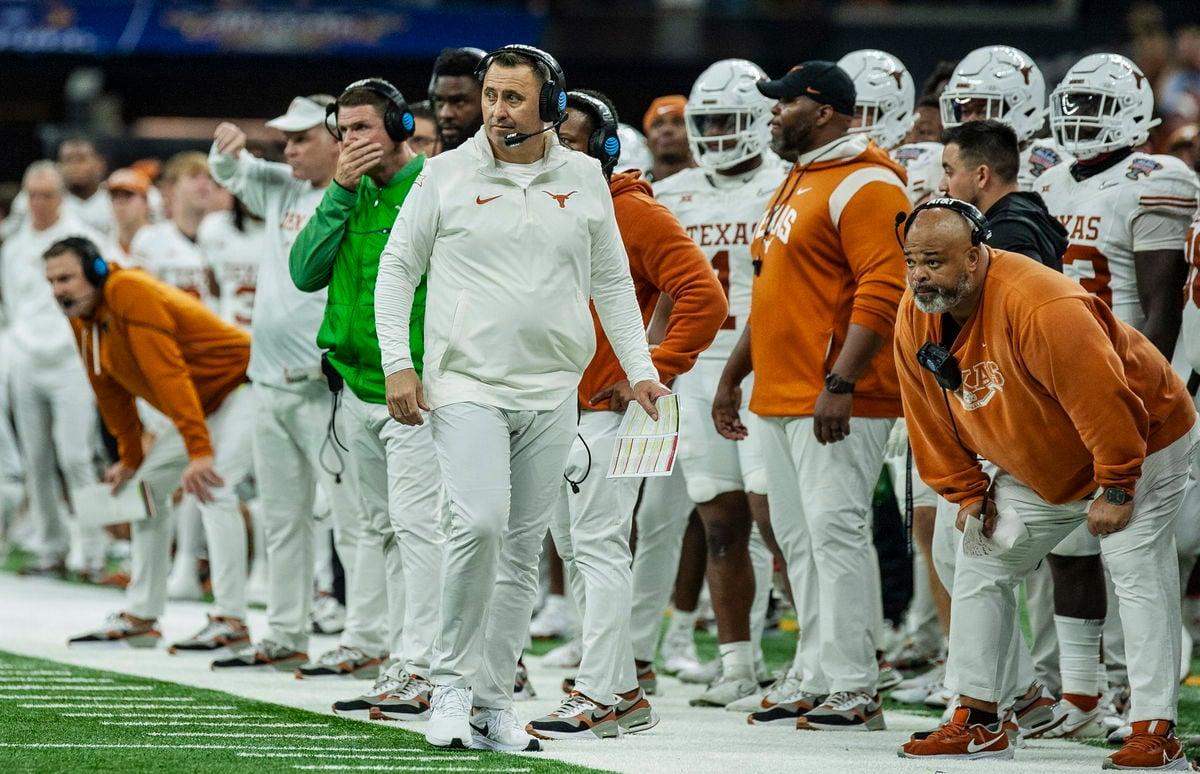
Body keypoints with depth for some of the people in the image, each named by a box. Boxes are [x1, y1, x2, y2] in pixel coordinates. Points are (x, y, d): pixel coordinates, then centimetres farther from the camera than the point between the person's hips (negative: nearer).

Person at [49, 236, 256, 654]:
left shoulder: (131, 294, -28)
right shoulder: (84, 319, 1)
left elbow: (169, 375, -33)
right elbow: (111, 391, 13)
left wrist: (199, 451, -37)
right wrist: (129, 458, 14)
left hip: (240, 387, -10)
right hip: (199, 405, 10)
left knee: (213, 489, -24)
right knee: (148, 486, 10)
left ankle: (231, 621, -23)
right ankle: (140, 616, 17)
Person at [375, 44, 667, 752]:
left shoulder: (584, 180, 8)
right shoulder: (447, 175, 1)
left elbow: (613, 281, 16)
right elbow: (397, 268, 6)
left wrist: (641, 368, 8)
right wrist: (398, 365, -3)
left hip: (551, 392, 3)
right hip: (466, 382, -3)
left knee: (524, 547, 5)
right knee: (480, 521, -21)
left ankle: (496, 700, 12)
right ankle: (451, 683, -7)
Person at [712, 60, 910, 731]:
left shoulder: (865, 185, -11)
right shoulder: (798, 183, 21)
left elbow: (884, 291, -20)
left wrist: (840, 384, -25)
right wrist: (734, 375, 27)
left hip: (837, 402, -10)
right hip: (782, 396, 10)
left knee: (836, 531, -13)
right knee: (801, 539, 10)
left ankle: (856, 694, -12)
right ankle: (819, 686, 15)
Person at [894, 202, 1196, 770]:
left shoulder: (1039, 306, -36)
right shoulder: (915, 320, -10)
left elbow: (1106, 400, -32)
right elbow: (932, 421, 2)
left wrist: (1116, 488, -25)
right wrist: (967, 493, -1)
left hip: (1140, 441, -7)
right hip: (1040, 473, 8)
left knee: (1138, 574, -15)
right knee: (981, 566, 4)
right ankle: (978, 724, 10)